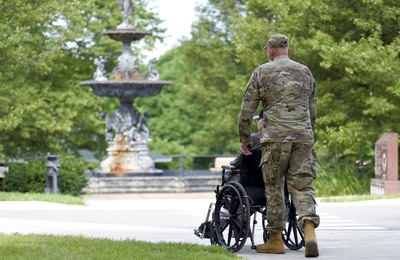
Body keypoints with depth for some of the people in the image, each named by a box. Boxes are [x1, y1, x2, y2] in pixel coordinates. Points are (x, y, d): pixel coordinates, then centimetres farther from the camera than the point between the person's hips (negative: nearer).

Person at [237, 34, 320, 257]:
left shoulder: (262, 72, 4)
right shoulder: (305, 72, 14)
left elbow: (247, 110, 4)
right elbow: (313, 110, 19)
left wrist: (245, 138, 14)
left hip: (275, 138, -2)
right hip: (303, 137, 2)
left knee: (274, 188, 7)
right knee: (302, 186, 1)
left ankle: (276, 240, 11)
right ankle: (309, 231, -20)